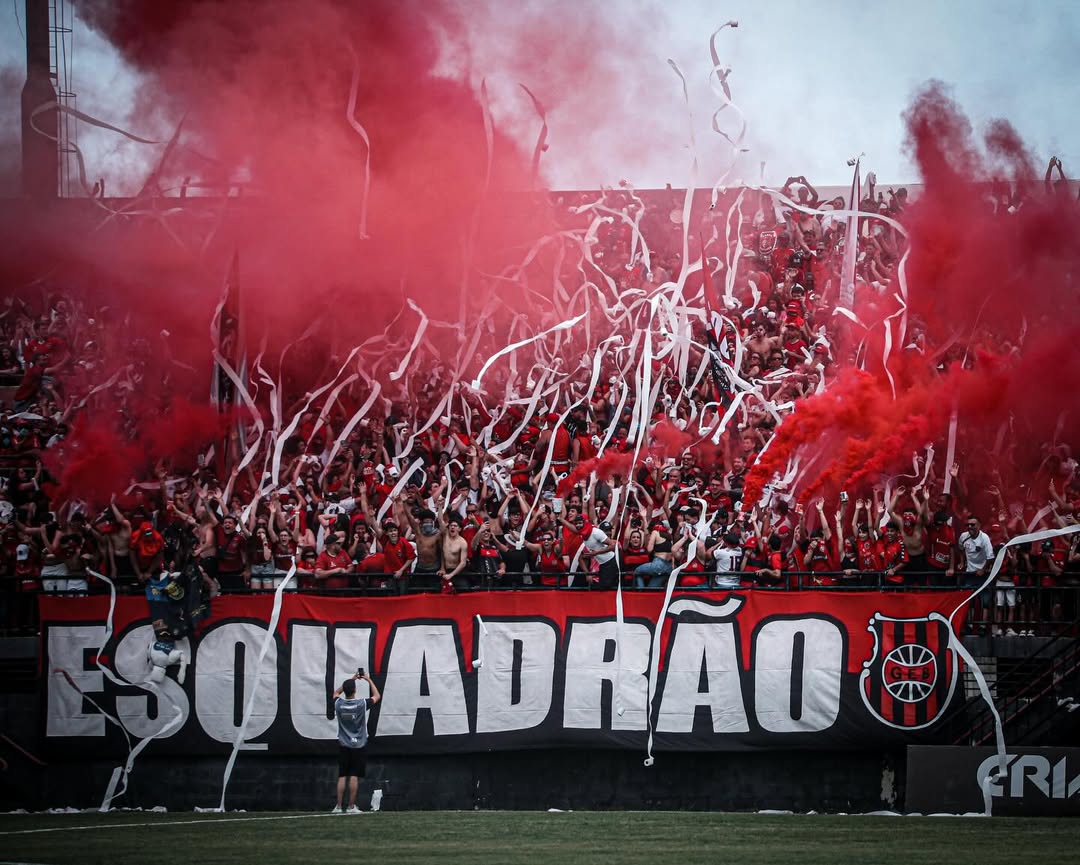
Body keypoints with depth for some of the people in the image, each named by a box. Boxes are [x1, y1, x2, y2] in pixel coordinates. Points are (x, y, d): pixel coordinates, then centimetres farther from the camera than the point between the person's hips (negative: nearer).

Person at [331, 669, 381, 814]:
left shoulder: (339, 704, -5)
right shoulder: (361, 704, -12)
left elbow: (336, 692, 20)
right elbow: (377, 696, 6)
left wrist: (351, 680, 21)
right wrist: (369, 680, 15)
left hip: (343, 745, 2)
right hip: (359, 746, -2)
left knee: (342, 776, 4)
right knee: (354, 776, -2)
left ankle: (338, 807, 1)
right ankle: (351, 807, -3)